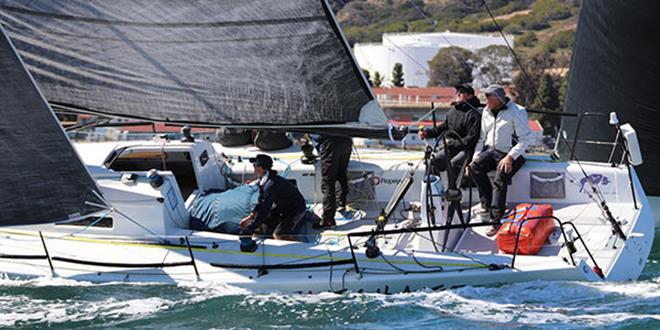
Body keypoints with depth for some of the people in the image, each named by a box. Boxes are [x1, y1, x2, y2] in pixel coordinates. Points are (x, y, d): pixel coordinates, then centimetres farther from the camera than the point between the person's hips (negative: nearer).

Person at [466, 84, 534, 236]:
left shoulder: (516, 112, -10)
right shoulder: (486, 112, 11)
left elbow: (525, 139, -13)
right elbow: (482, 138, 16)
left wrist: (510, 157, -24)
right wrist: (475, 158, 2)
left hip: (512, 154, -6)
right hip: (491, 151, 6)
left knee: (500, 179, -28)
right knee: (475, 167, -23)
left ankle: (496, 221, -29)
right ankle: (487, 203, -11)